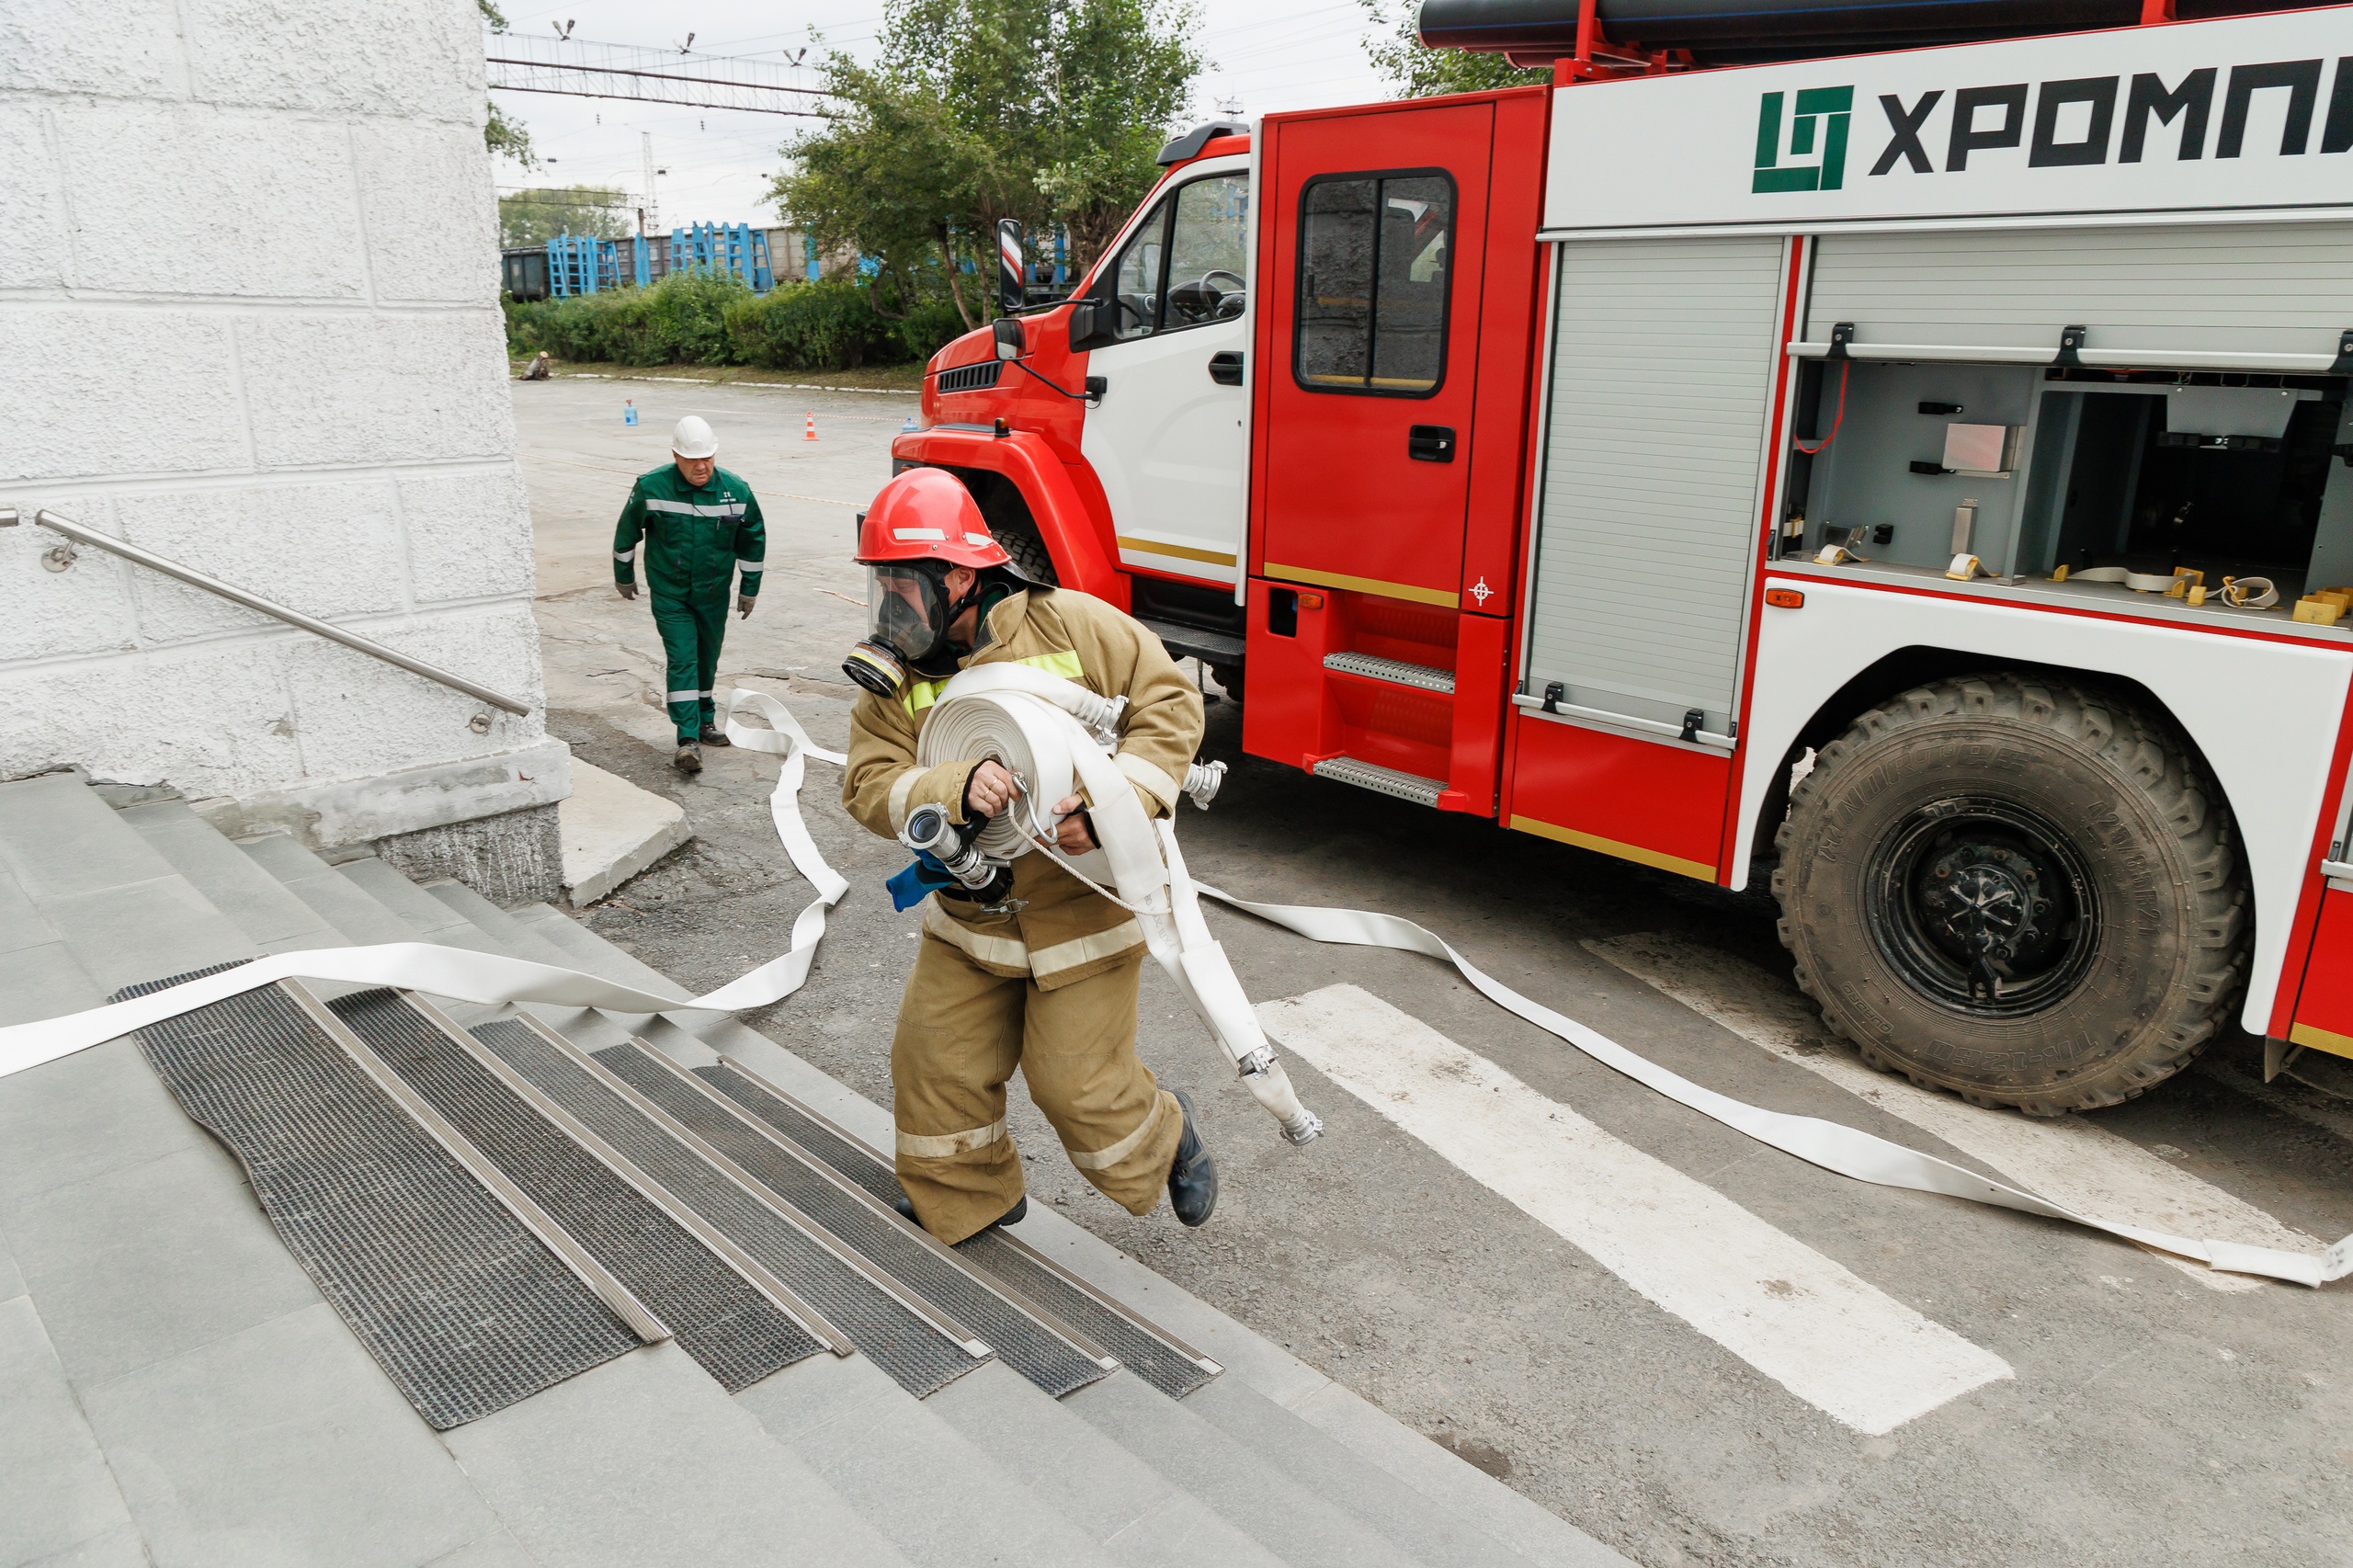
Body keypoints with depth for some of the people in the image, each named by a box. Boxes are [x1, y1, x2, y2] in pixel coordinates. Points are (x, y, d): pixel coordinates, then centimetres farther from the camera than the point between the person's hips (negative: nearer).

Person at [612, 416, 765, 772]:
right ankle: (688, 740, -16)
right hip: (669, 594, -3)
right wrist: (623, 576, 11)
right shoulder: (651, 488, -14)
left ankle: (704, 722, 34)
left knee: (707, 660, 15)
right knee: (682, 660, -12)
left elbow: (753, 539, 5)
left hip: (714, 594, 3)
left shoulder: (736, 491, -9)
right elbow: (627, 532, 1)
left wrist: (749, 589, 10)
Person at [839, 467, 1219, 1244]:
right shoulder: (894, 675, -4)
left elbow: (1169, 702, -13)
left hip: (1083, 905, -4)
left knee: (1078, 1083, 2)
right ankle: (963, 1199, 35)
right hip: (971, 911, 5)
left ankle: (1166, 1139, 35)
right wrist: (956, 789, -33)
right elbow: (870, 786, -12)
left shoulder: (1071, 625, -15)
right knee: (938, 1059, 9)